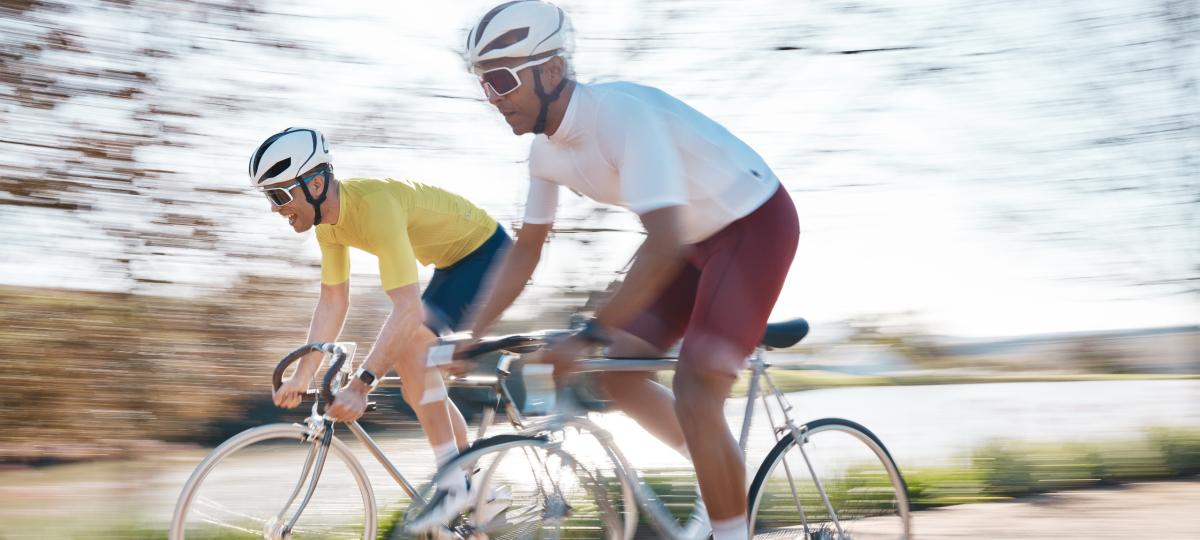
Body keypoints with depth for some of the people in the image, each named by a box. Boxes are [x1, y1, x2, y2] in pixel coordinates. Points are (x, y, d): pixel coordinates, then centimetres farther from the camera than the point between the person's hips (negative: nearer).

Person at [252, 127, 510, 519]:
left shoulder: (374, 205, -35)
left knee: (412, 345, -25)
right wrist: (302, 376, -6)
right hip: (451, 262, 10)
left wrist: (361, 384, -47)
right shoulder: (328, 220, -7)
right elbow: (332, 302, 0)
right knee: (418, 386, 7)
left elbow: (408, 310, -42)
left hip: (486, 252, -10)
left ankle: (454, 487, -17)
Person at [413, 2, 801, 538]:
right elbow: (526, 247, 8)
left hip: (755, 223, -9)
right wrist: (473, 334, 2)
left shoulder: (623, 116, -31)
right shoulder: (548, 147, -4)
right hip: (694, 237, 9)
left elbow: (663, 246, -38)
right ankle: (726, 478, 22)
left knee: (694, 389, -20)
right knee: (617, 373, 6)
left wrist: (590, 334, -40)